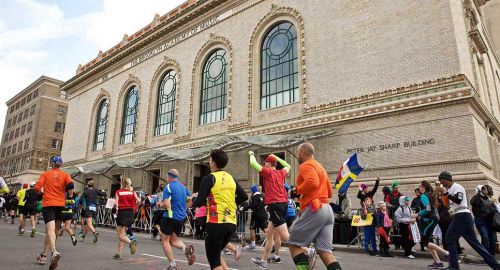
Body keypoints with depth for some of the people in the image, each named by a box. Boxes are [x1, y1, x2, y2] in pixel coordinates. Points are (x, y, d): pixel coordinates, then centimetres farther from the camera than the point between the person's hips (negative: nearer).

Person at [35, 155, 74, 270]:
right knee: (50, 230, 18)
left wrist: (43, 192, 15)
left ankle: (54, 253, -37)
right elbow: (71, 185, -13)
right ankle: (44, 255, 27)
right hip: (60, 204, 3)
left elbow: (37, 187, -6)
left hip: (47, 204, -2)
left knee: (50, 229, -15)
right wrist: (70, 196, 2)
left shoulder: (45, 174, 4)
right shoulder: (65, 175, 5)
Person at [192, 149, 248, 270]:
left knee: (213, 258, 7)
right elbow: (244, 197, 11)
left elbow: (200, 202, -13)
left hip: (216, 223, -7)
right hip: (231, 223, 7)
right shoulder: (230, 178, 10)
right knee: (216, 254, 23)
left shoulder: (209, 178, -9)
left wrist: (193, 203, 8)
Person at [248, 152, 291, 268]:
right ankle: (263, 260, 26)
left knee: (285, 236, -12)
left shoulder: (268, 171, -2)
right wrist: (276, 157, 38)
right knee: (270, 233, 17)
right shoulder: (281, 173, 15)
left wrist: (251, 154, 13)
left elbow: (253, 163, -7)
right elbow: (288, 166, 37)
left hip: (275, 205, -8)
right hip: (283, 203, 8)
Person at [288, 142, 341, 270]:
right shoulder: (321, 167, 26)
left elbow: (313, 182, -23)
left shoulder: (306, 165, -3)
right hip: (327, 210, 9)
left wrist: (297, 190, -8)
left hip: (314, 210, -9)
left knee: (294, 244, 3)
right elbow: (330, 192, 29)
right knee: (325, 251, 4)